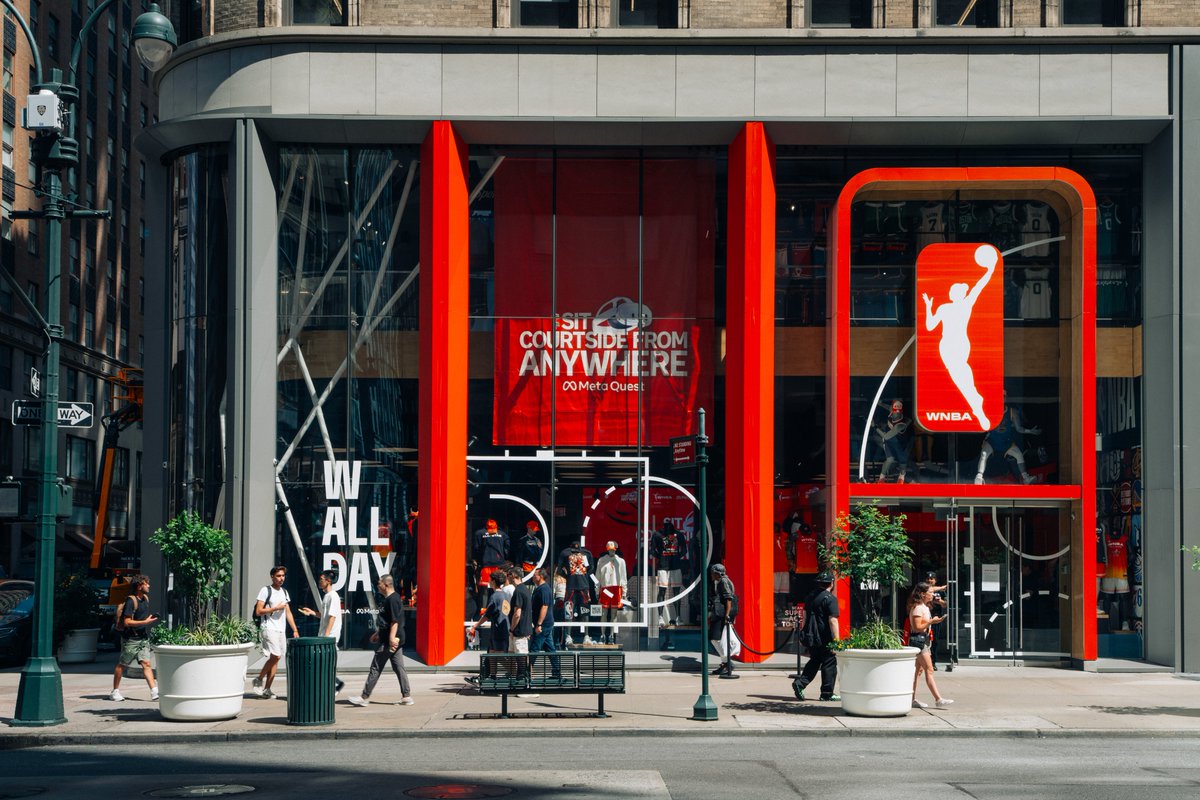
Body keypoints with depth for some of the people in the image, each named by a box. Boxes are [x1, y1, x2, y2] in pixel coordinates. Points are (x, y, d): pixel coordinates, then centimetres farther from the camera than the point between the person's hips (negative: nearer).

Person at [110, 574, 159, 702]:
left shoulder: (146, 598, 10)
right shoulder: (131, 600, -16)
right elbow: (127, 622, -22)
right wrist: (146, 622, -22)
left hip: (143, 638, 7)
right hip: (131, 639, -7)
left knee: (146, 664, -3)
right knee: (122, 665, 6)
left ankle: (154, 691, -12)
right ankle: (115, 692, 17)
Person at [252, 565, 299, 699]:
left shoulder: (284, 592, 18)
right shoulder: (266, 590, -4)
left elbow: (288, 612, 21)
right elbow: (258, 611, -10)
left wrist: (295, 630, 14)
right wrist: (276, 608, -11)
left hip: (281, 630, 7)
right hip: (269, 628, -7)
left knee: (275, 658, 3)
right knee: (275, 656, -18)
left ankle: (266, 689, 6)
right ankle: (259, 679, -2)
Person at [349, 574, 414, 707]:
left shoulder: (392, 599, -16)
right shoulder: (389, 599, 16)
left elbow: (395, 621, -22)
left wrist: (391, 638, -25)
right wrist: (378, 633, 32)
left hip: (388, 641, -10)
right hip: (396, 640, 10)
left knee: (376, 668, -4)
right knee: (399, 668, 9)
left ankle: (365, 697, 0)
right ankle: (407, 696, 8)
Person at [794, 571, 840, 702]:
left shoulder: (810, 596, 10)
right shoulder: (830, 599, -14)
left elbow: (805, 616, 18)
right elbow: (832, 621, -18)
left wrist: (805, 634, 27)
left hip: (810, 636, 7)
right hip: (825, 639, -7)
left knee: (814, 661, 18)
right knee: (829, 663, 4)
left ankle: (800, 683, 1)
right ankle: (827, 693, 8)